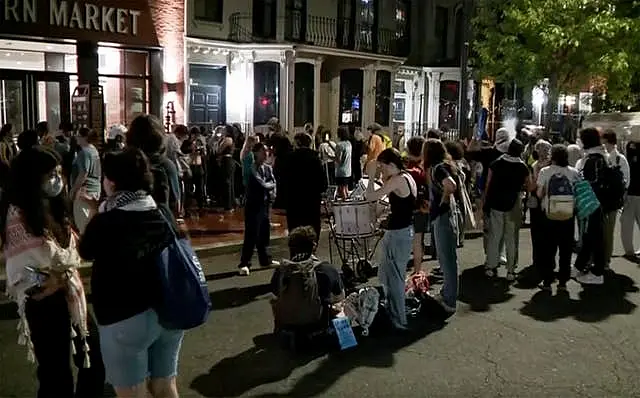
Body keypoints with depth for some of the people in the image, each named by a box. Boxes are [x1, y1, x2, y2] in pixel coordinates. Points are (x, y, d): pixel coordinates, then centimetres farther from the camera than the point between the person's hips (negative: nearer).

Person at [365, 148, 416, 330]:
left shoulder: (397, 180, -20)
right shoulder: (407, 177, 8)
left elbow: (370, 196, -22)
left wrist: (371, 175, -12)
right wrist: (383, 178, 8)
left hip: (398, 234, -10)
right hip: (405, 231, 10)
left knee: (393, 278, 2)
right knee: (386, 275, 22)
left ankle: (399, 321, 12)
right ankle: (393, 311, 36)